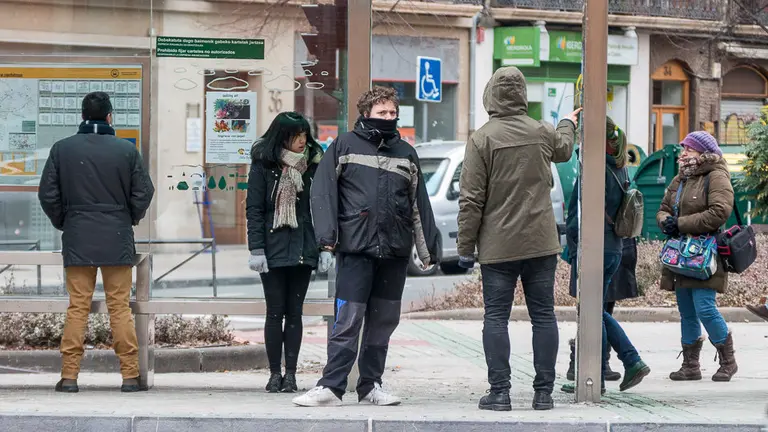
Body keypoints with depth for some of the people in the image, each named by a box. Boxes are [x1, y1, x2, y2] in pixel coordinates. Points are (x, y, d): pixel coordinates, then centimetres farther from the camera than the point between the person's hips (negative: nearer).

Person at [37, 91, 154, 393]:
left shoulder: (62, 149, 0)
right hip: (117, 241, -1)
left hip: (77, 240, 1)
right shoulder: (126, 150, -4)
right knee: (120, 307, 4)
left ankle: (69, 376, 2)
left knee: (77, 307, 4)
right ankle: (130, 375, 4)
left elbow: (47, 195, 2)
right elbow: (144, 193, -1)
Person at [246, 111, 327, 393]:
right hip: (273, 251, -2)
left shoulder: (313, 165, 7)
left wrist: (325, 247, 2)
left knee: (294, 313, 4)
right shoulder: (264, 166, -1)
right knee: (275, 312, 0)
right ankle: (275, 373, 7)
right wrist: (256, 249, -9)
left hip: (302, 250, 2)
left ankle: (290, 373, 8)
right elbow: (254, 209, -2)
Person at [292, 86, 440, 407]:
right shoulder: (345, 146, 4)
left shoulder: (406, 154, 16)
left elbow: (419, 203, 16)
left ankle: (371, 386, 16)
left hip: (395, 249, 4)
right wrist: (327, 233, -13)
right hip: (355, 248, -4)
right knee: (348, 320, -9)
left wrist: (428, 248, 11)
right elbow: (323, 190, -2)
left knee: (384, 321, 8)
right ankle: (331, 387, -7)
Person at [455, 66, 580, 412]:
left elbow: (471, 199, -10)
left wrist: (465, 246, -1)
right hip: (541, 243, 3)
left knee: (496, 317, 2)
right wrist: (569, 123, 52)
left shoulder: (481, 140, -10)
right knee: (543, 315, 7)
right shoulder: (542, 133, 3)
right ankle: (544, 392, 9)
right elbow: (564, 149, 30)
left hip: (498, 247, -3)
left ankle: (499, 392, 0)